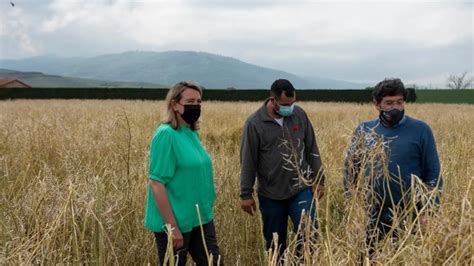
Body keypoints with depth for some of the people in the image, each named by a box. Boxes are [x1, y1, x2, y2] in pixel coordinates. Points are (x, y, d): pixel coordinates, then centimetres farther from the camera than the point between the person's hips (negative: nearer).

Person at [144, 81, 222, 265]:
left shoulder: (192, 133, 6)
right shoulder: (166, 134, -17)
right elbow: (156, 183, -20)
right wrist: (171, 226, -21)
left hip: (201, 219, 7)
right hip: (175, 223, -7)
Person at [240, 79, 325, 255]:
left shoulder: (299, 114, -2)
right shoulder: (255, 123, -11)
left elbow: (312, 150, 7)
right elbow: (248, 162, -7)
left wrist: (319, 180, 7)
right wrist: (246, 194, -5)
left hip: (301, 190, 2)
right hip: (270, 195, -1)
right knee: (275, 243, 12)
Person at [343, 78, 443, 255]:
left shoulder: (420, 130, -6)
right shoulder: (364, 130, 1)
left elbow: (433, 173, -4)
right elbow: (350, 166, 8)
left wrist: (429, 210, -9)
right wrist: (350, 199, 2)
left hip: (409, 213, -2)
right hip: (373, 213, 2)